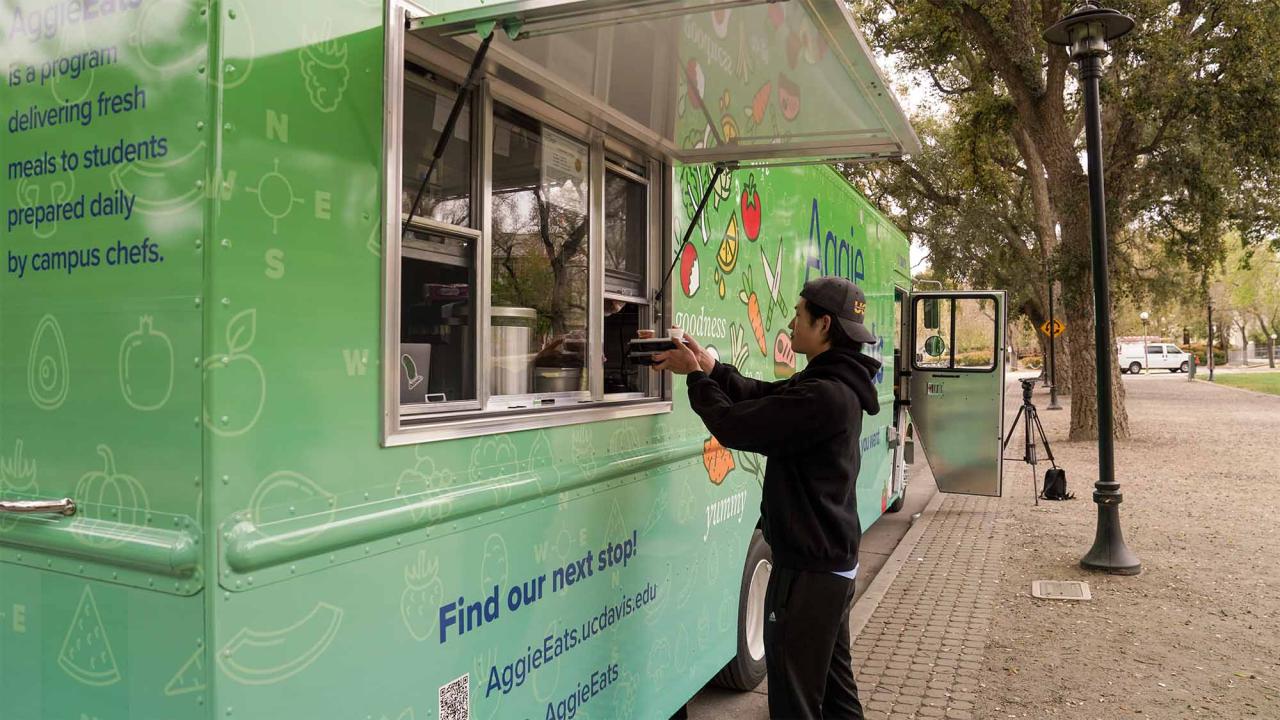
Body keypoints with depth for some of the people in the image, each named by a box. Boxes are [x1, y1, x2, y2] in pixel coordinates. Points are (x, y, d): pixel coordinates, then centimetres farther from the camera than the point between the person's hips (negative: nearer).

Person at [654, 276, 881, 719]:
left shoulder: (823, 396, -26)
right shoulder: (835, 385, 7)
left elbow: (734, 427, -23)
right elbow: (761, 395, 11)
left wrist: (696, 376, -7)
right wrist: (708, 367, -2)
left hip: (807, 570, -10)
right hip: (833, 562, 10)